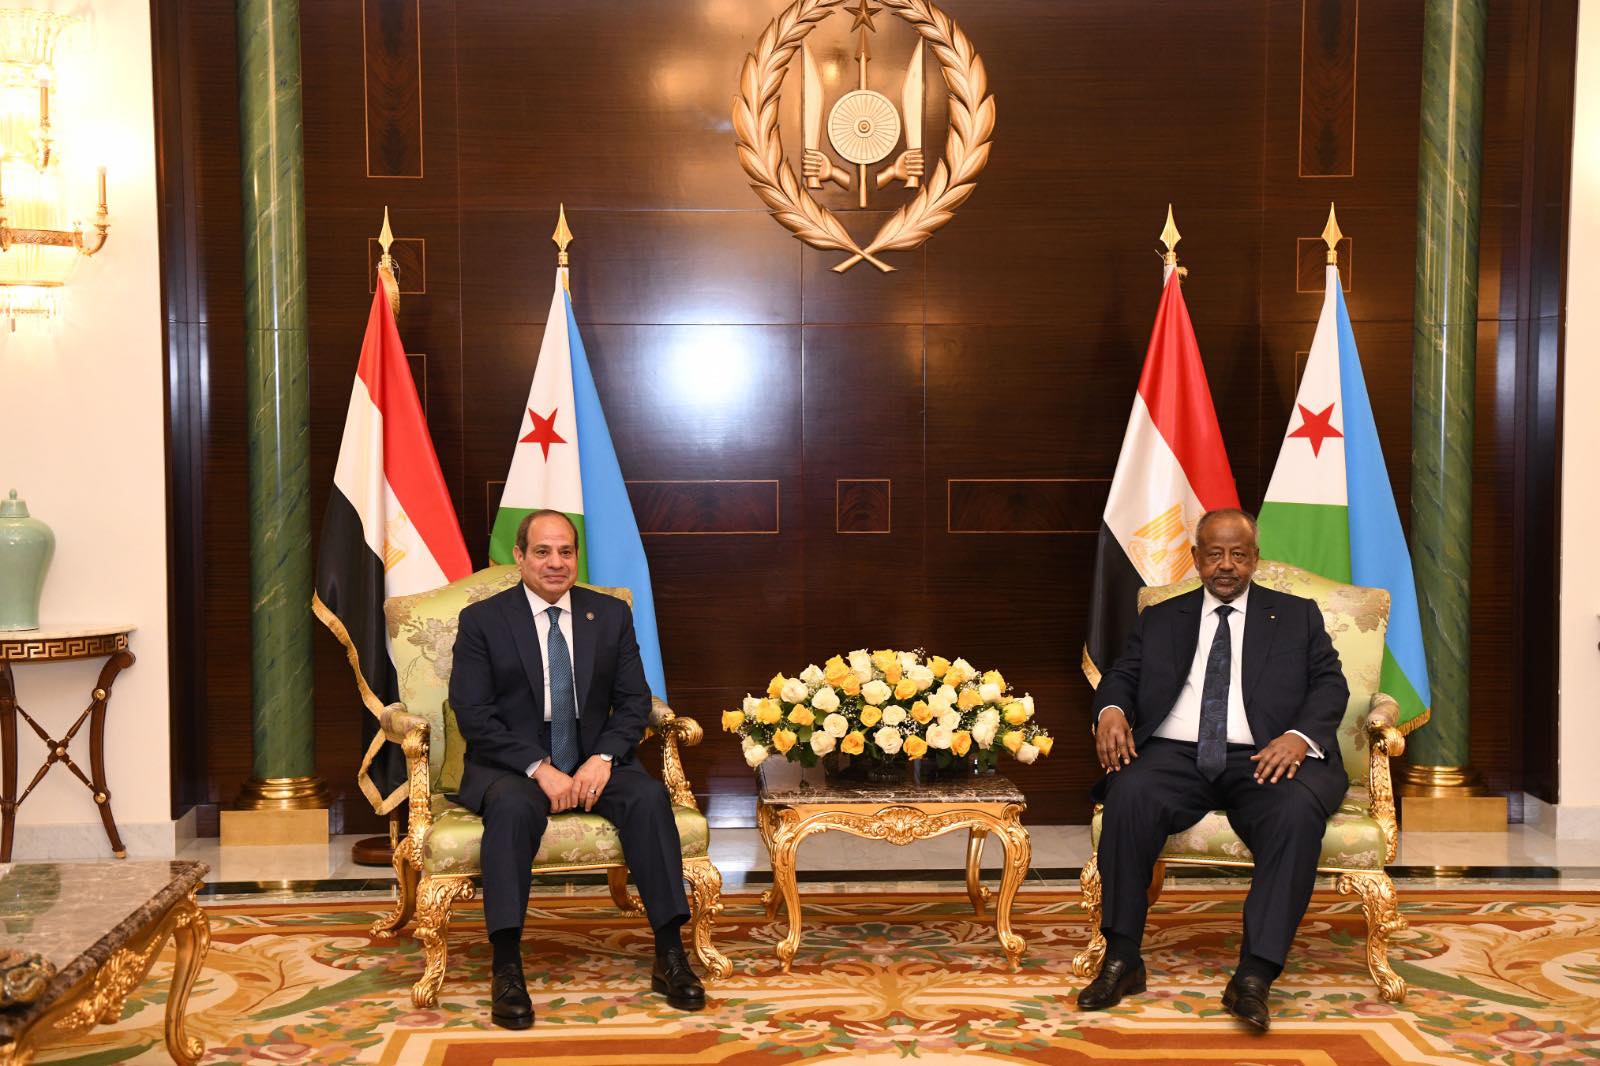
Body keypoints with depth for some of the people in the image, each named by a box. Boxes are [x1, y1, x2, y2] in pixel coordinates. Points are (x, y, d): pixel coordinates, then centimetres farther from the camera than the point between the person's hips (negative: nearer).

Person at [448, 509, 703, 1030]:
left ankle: (670, 956, -23)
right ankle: (506, 969, -34)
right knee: (514, 807, -36)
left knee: (649, 797, -27)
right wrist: (538, 768, -19)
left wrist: (603, 758, -14)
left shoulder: (611, 615, 9)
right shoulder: (482, 620, 0)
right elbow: (474, 715, -8)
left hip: (594, 762, 3)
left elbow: (634, 701, 6)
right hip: (510, 766, -2)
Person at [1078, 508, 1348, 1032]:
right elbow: (1122, 674, 15)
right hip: (1176, 754, 1)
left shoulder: (1297, 616, 19)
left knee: (1298, 809, -35)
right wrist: (1111, 709, -10)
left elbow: (1330, 684, 9)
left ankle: (1255, 976, -33)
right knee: (1130, 794, -32)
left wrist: (1300, 736, -13)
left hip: (1263, 759, -1)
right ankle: (1121, 959, -24)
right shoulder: (1160, 619, 24)